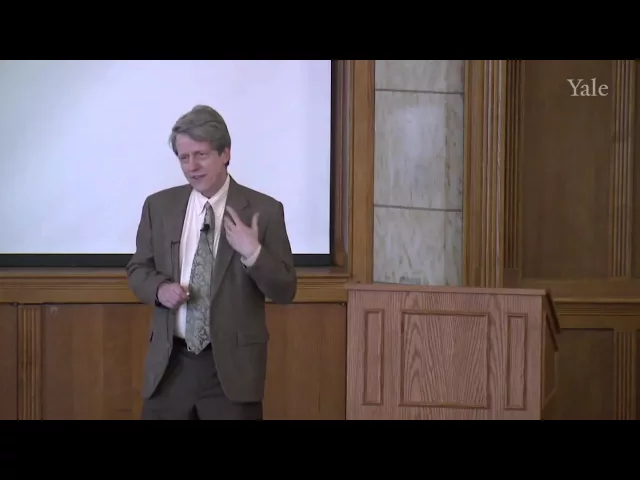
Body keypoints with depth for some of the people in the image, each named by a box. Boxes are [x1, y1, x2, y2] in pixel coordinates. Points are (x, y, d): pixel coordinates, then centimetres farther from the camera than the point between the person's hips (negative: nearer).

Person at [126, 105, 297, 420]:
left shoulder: (263, 210, -4)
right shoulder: (158, 206, 6)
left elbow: (285, 291, -3)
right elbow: (138, 269, 14)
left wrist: (253, 252, -20)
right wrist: (160, 288, -8)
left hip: (232, 364, -3)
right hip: (170, 363, 3)